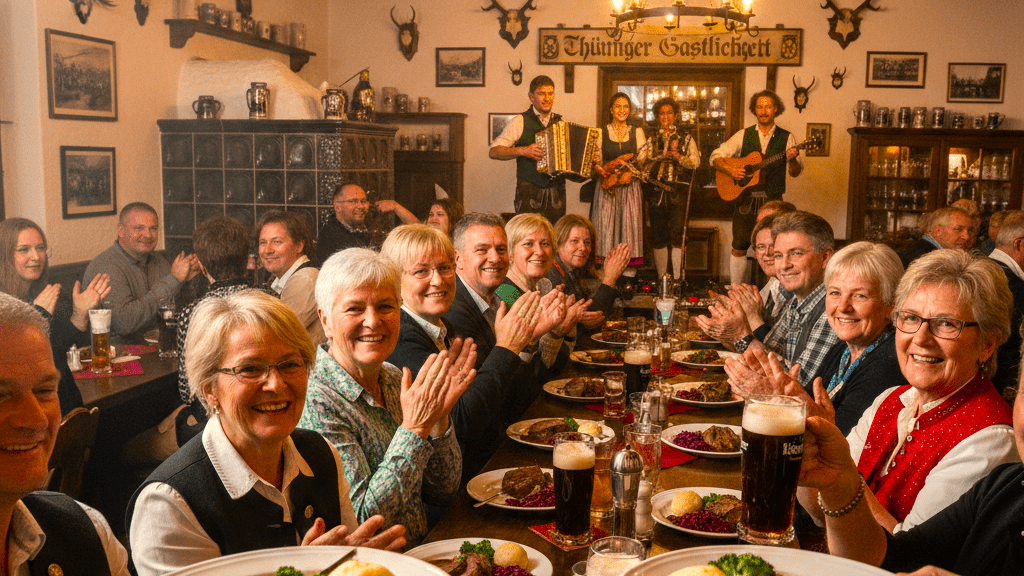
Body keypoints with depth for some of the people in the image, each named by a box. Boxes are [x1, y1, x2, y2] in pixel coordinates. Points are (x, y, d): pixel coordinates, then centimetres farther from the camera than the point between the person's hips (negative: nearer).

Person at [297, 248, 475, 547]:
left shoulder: (394, 379, 4)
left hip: (420, 551, 6)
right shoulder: (314, 402, -15)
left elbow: (442, 494, 5)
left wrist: (438, 420, -10)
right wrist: (414, 428, -20)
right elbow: (360, 522, -19)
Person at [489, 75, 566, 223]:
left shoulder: (560, 122, 16)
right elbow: (493, 152, -4)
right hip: (529, 192, -4)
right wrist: (523, 151, -15)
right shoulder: (520, 122, 2)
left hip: (557, 192, 4)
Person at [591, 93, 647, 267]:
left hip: (630, 186, 1)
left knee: (629, 224, -6)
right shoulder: (601, 132, 9)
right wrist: (604, 173, -15)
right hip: (607, 186, -1)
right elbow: (595, 161, 5)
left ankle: (630, 266, -2)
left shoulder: (637, 132, 12)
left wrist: (630, 172, -13)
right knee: (605, 224, -7)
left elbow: (643, 160, 5)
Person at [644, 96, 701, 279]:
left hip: (678, 191, -1)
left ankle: (678, 278, -8)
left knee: (677, 235, -11)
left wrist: (680, 157, -14)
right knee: (658, 236, 2)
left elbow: (696, 161, 2)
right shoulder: (651, 136, 16)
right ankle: (661, 278, 11)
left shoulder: (685, 137, 13)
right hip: (656, 191, 2)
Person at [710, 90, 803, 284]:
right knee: (739, 247, 1)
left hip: (772, 202, -1)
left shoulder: (786, 138, 5)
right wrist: (729, 170, -13)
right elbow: (715, 156, 5)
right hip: (744, 199, 1)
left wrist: (792, 159, -20)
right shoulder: (743, 135, 7)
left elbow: (795, 173, 1)